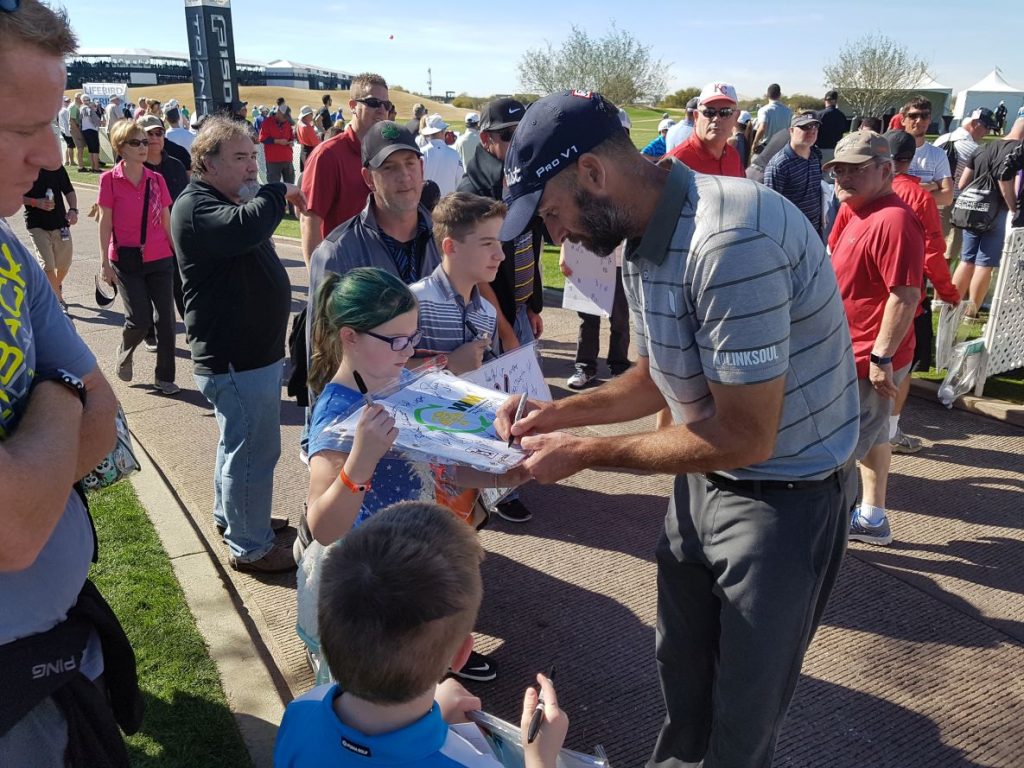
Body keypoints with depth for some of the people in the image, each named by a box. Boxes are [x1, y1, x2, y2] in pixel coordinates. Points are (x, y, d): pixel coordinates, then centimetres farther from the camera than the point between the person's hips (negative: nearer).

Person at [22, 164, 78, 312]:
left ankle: (56, 286, 42)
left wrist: (73, 209, -10)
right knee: (47, 264, -10)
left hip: (60, 222, 3)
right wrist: (36, 202, -18)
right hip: (36, 225, -3)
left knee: (65, 263, 12)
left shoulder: (56, 166, 4)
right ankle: (59, 301, -1)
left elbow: (69, 190, 8)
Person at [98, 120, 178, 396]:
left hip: (160, 259, 3)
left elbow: (167, 221, 9)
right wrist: (106, 263, -5)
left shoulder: (157, 180, 4)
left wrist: (177, 253, 9)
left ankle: (164, 378, 15)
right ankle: (124, 353, 29)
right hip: (127, 261, -3)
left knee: (165, 319, 1)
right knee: (140, 320, -5)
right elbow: (105, 223, -3)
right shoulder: (110, 180, -4)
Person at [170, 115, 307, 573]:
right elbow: (247, 226, -38)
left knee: (239, 441, 24)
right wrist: (278, 192, -23)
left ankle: (230, 515, 43)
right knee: (255, 449, -3)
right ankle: (250, 548, 11)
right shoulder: (195, 208, -19)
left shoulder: (229, 202, 15)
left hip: (252, 350, 11)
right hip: (235, 360, -11)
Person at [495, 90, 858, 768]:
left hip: (785, 500, -8)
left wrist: (585, 453, -20)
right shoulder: (643, 241, 0)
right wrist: (558, 413, -1)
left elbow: (745, 437, -28)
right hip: (704, 480, 8)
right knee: (680, 669, 24)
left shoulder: (731, 241, -31)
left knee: (743, 712, 13)